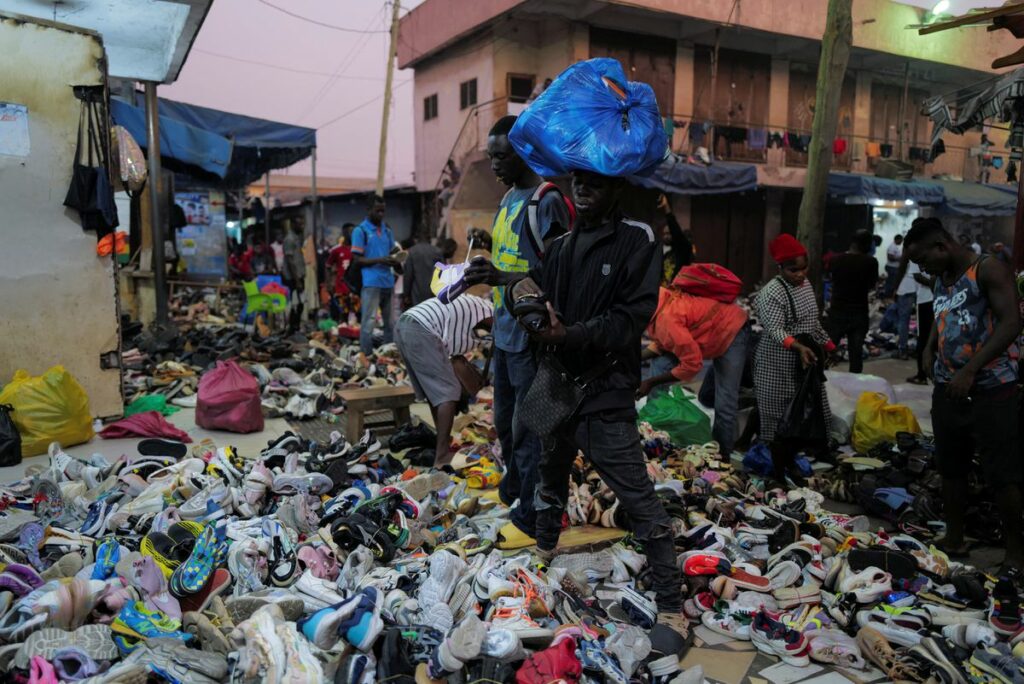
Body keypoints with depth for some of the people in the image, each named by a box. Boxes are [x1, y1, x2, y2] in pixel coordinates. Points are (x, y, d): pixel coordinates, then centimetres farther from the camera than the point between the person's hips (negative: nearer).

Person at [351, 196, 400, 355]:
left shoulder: (387, 230, 16)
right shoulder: (360, 230, -1)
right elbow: (357, 259, -6)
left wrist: (395, 261, -5)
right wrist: (379, 260, -18)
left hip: (388, 282, 6)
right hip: (371, 283, -6)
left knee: (391, 322, 9)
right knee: (368, 321, -6)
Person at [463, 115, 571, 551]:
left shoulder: (547, 202, -15)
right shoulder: (508, 198, 14)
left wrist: (500, 277, -30)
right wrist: (482, 272, 8)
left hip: (531, 334, -9)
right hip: (505, 330, 9)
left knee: (528, 429, 0)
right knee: (505, 422, 21)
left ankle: (531, 520, 14)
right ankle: (511, 494, 40)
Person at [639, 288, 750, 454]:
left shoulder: (666, 317, -39)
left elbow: (692, 363, -31)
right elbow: (662, 342, 0)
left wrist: (651, 382, -24)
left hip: (732, 330, -8)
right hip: (714, 326, 9)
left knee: (724, 404, -9)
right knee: (662, 367, -1)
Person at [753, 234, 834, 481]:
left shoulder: (806, 283, 9)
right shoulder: (771, 292, -18)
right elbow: (775, 330, -25)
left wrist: (827, 343, 22)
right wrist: (799, 347, -38)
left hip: (805, 361, 8)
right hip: (779, 364, -8)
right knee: (780, 417, -2)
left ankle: (791, 464, 24)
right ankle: (779, 472, 5)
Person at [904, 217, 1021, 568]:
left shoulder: (988, 270, -11)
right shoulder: (942, 279, 13)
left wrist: (970, 371, -24)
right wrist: (929, 348, 10)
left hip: (991, 390, -7)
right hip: (948, 389, 8)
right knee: (951, 468, 14)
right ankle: (954, 539, 26)